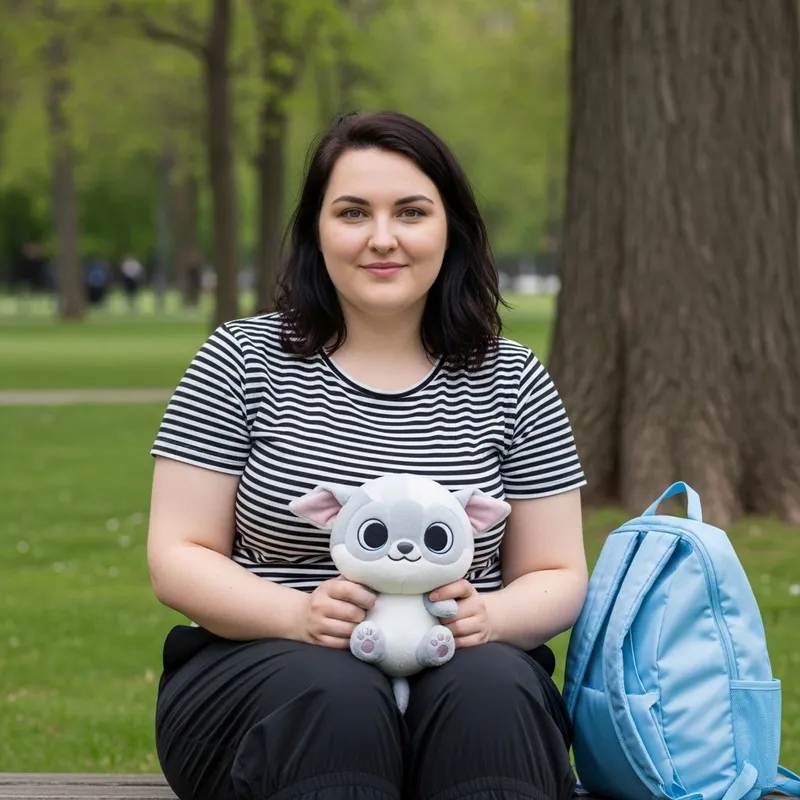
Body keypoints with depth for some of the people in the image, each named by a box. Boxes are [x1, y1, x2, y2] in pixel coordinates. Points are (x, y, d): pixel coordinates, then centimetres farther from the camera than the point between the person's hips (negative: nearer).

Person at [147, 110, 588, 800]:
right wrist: (301, 614, -18)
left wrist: (488, 615, -14)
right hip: (258, 661, -1)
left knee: (490, 689, -33)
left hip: (463, 671, 1)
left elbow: (557, 577, 10)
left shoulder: (512, 382, 10)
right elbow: (177, 559, 2)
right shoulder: (243, 362, 5)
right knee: (336, 695, -35)